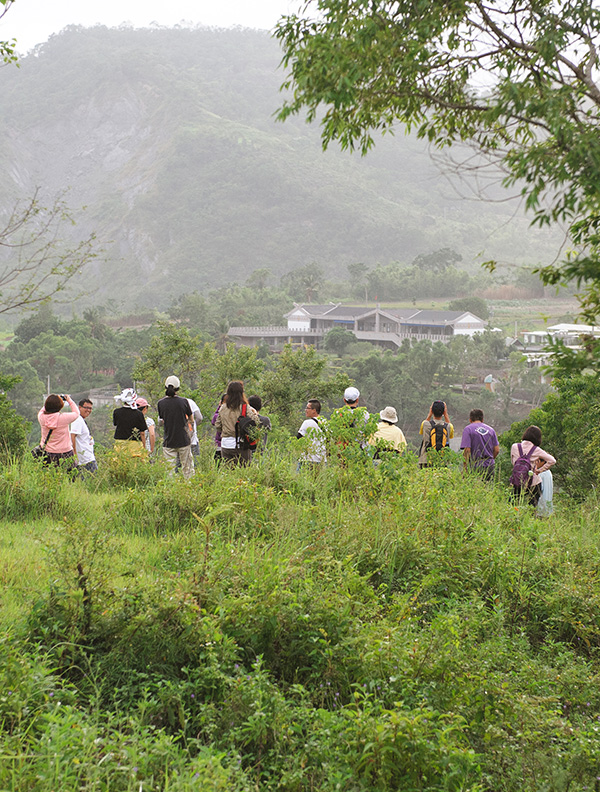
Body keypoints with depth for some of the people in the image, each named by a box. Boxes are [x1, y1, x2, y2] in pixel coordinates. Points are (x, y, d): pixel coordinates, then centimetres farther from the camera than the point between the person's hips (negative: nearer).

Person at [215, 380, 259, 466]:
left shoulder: (222, 408, 5)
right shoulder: (245, 407, -9)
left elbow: (217, 426, 9)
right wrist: (255, 413, 3)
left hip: (226, 444, 4)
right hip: (241, 445, -4)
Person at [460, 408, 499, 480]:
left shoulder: (468, 429, -3)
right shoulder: (490, 429, 12)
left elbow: (467, 450, -12)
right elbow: (497, 450, 10)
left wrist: (465, 468, -9)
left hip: (476, 467, -5)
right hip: (490, 466, 5)